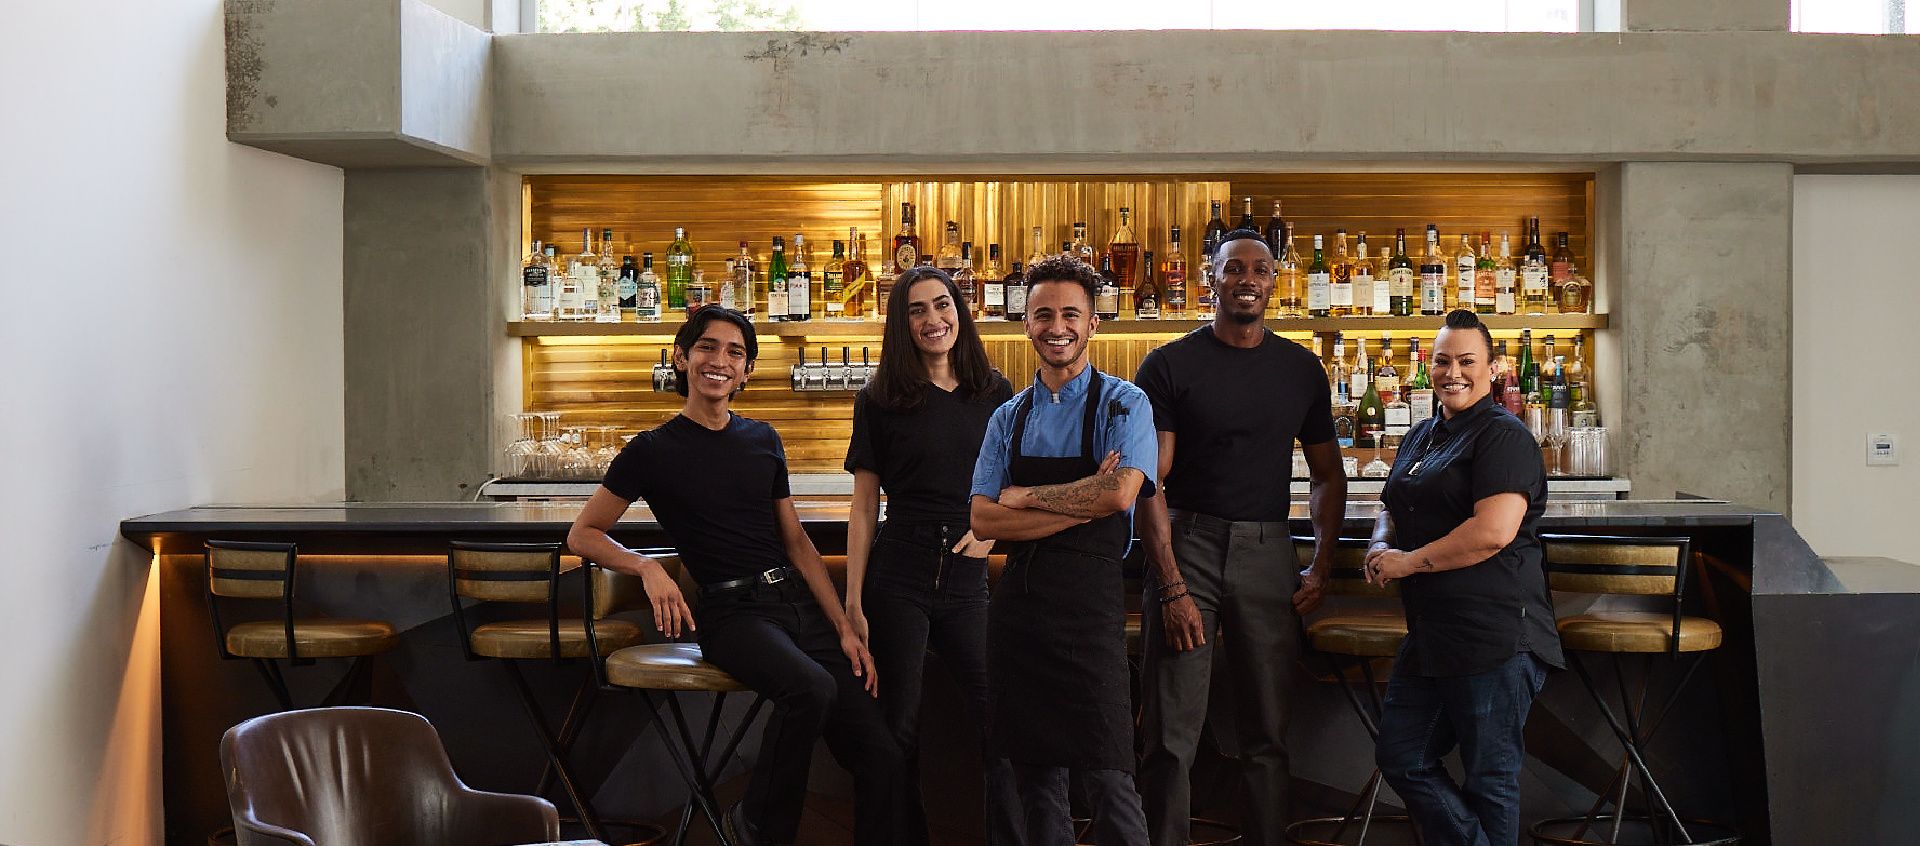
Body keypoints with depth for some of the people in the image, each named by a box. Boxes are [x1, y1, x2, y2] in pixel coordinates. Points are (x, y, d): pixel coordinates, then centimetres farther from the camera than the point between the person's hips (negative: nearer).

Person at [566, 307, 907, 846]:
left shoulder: (762, 440, 14)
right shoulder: (653, 451, 1)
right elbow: (583, 535, 6)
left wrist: (845, 629, 8)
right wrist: (647, 568, -13)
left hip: (798, 600, 5)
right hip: (733, 613, -5)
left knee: (884, 761, -9)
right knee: (811, 686, -35)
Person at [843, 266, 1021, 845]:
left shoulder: (995, 395, 7)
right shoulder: (880, 401, 1)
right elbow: (864, 505, 1)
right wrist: (853, 601, -3)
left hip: (967, 580, 2)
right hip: (897, 578, -2)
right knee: (900, 727, 5)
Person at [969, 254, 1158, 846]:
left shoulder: (1123, 404, -1)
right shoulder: (1008, 417, 12)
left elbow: (1118, 494, -18)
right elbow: (983, 520, 0)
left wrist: (1024, 496, -6)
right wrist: (1081, 504, -11)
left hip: (1090, 598, -5)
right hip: (1019, 599, 5)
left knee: (1106, 778, -7)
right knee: (1034, 776, 11)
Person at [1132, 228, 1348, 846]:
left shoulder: (1301, 369, 10)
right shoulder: (1169, 366, -1)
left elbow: (1328, 476, 16)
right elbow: (1149, 484, -6)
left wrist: (1321, 568, 3)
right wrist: (1172, 588, -14)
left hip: (1267, 552, 3)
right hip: (1186, 546, -3)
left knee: (1266, 735, 7)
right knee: (1170, 736, -2)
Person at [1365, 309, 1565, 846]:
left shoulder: (1503, 436, -10)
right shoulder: (1423, 436, 17)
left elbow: (1494, 531, -23)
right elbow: (1392, 511, 29)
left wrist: (1408, 562, -15)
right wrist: (1381, 546, 5)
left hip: (1496, 635, -9)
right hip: (1431, 635, 9)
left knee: (1488, 777, 0)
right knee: (1401, 756, 12)